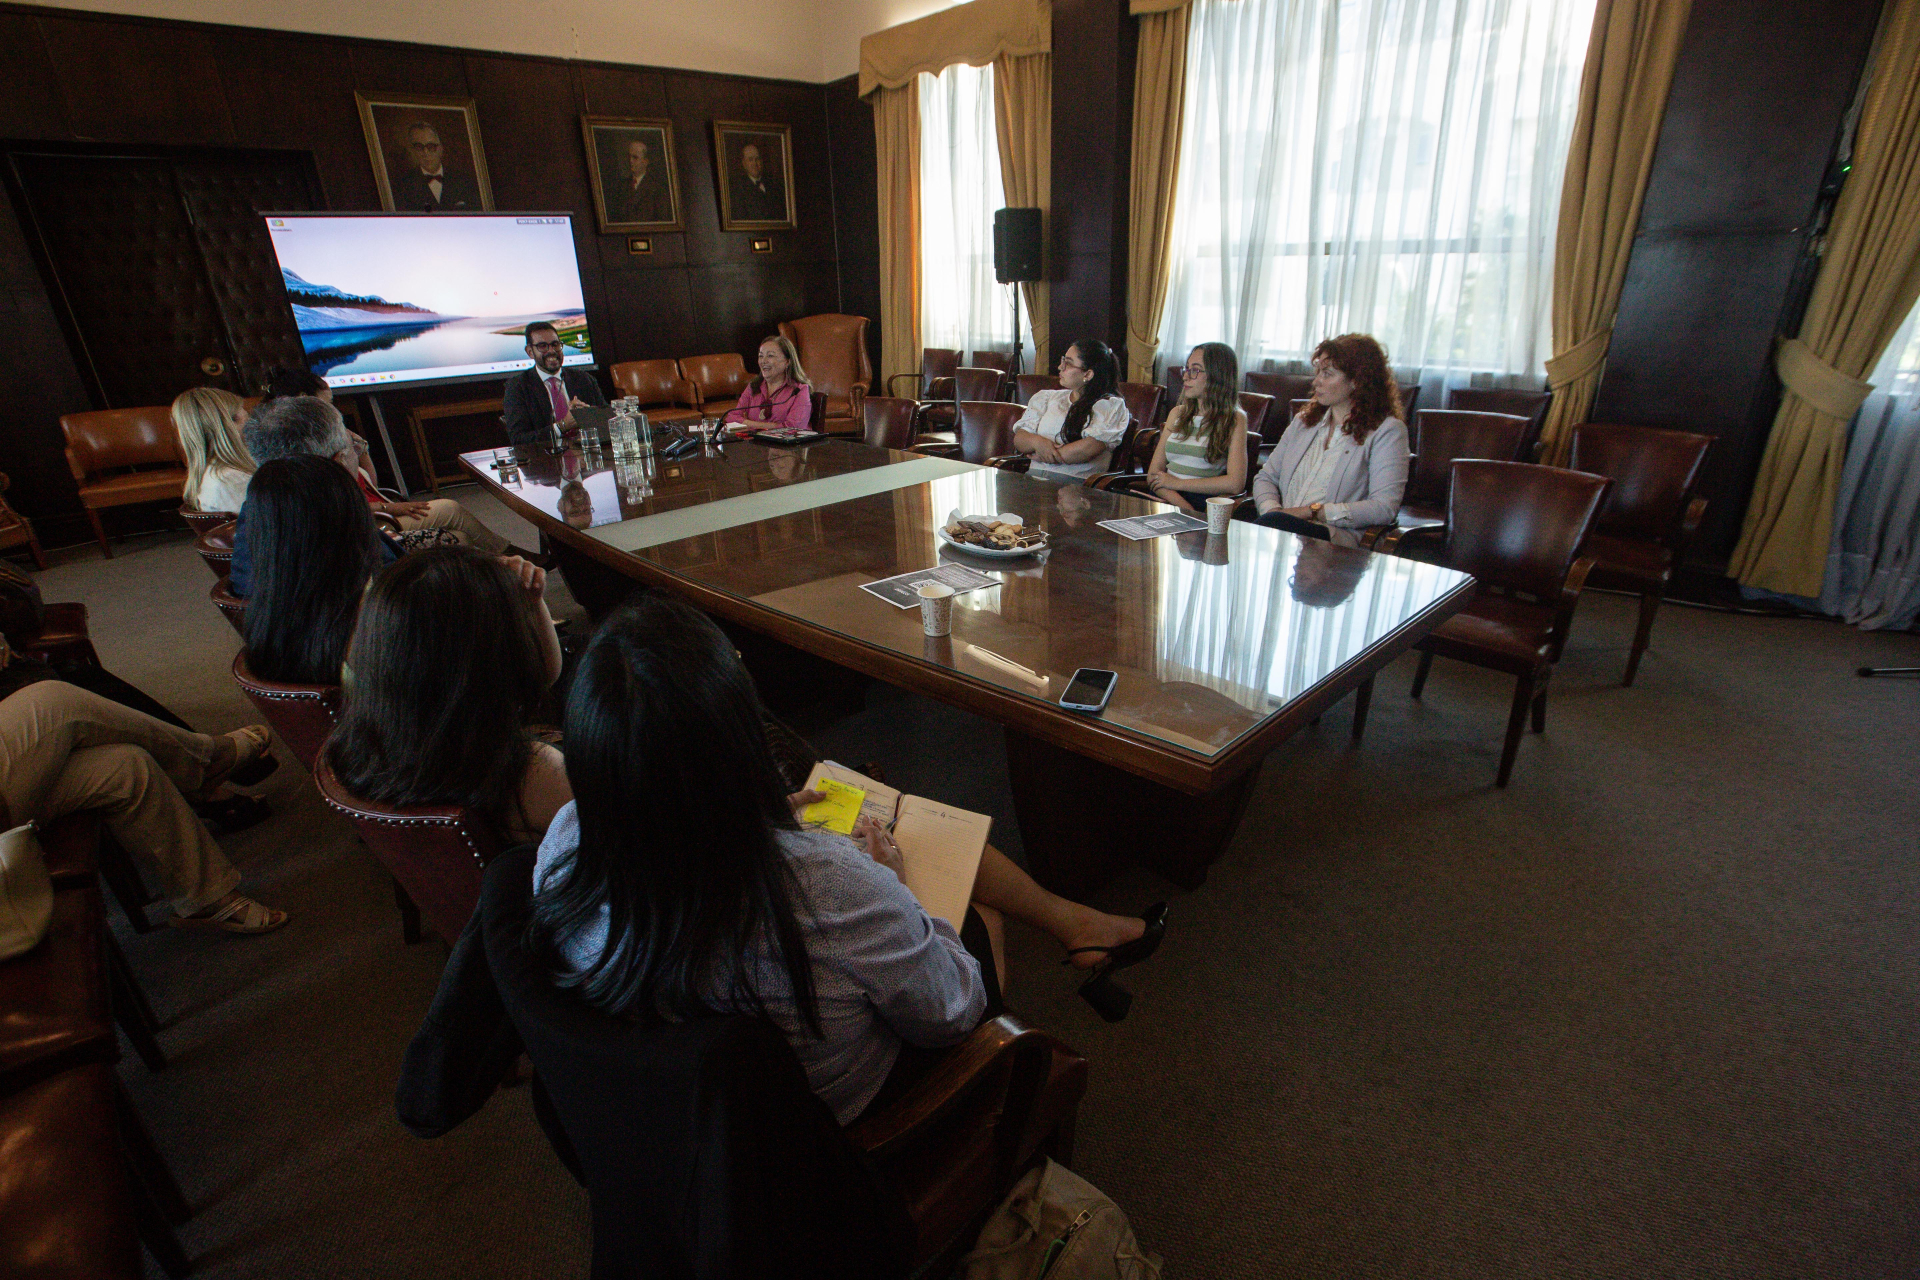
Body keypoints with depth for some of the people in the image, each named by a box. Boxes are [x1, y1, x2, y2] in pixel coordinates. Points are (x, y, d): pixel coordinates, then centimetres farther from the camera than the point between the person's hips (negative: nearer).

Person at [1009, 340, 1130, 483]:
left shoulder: (1111, 405, 6)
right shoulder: (1046, 397, 23)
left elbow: (1090, 447, -9)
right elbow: (1019, 439, 15)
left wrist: (1042, 456, -6)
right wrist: (1037, 441, -8)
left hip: (1077, 480, -6)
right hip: (1034, 475, 6)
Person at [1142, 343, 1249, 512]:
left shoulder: (1234, 419, 2)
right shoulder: (1177, 413, 17)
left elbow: (1235, 483, -10)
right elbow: (1154, 472, 9)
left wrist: (1176, 483, -5)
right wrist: (1179, 503, -11)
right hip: (1166, 499, 6)